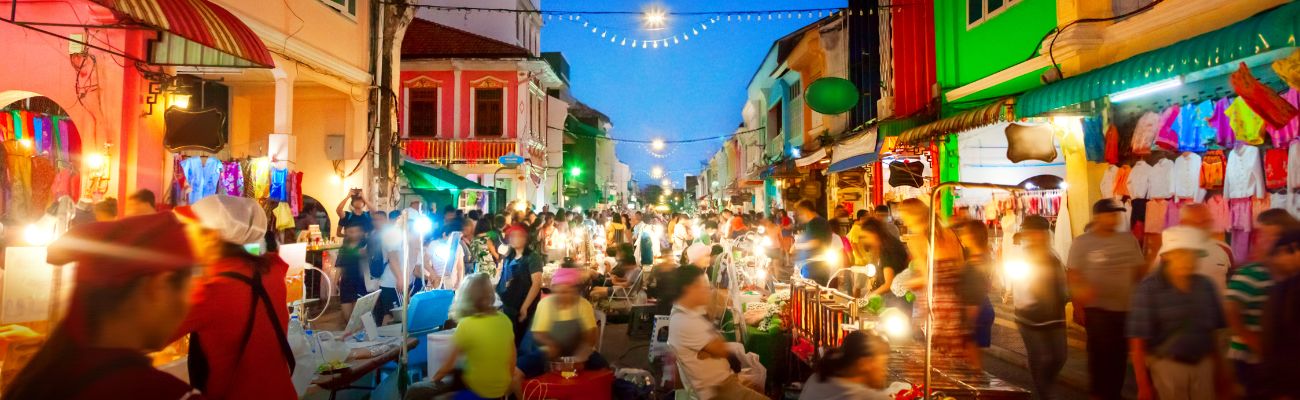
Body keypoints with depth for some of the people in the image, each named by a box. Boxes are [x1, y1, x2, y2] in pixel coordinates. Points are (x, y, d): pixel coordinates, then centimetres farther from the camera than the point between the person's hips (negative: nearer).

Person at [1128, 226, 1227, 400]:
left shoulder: (1205, 286, 3)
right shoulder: (1148, 289, -12)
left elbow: (1212, 334, 11)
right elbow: (1137, 342, -12)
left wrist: (1219, 375, 13)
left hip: (1203, 366, 5)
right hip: (1167, 366, -4)